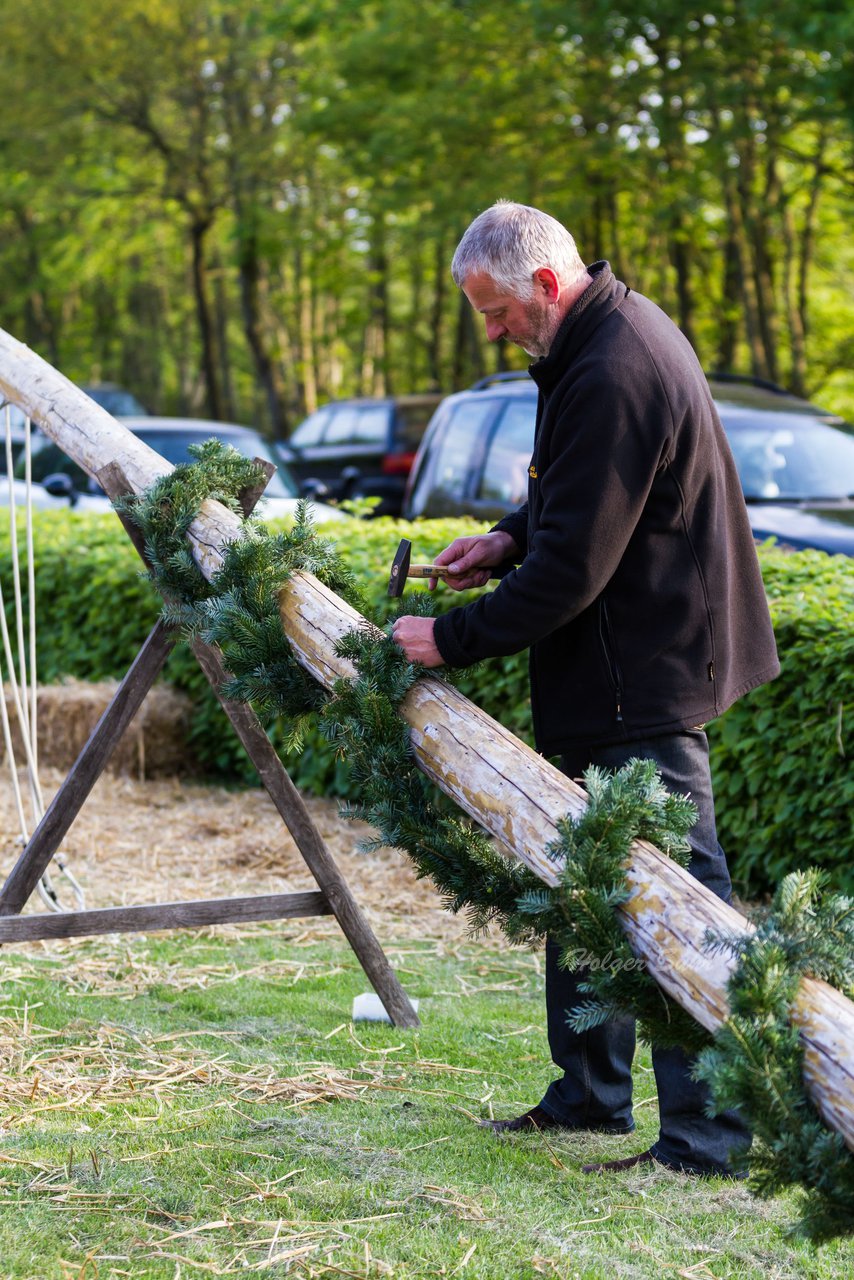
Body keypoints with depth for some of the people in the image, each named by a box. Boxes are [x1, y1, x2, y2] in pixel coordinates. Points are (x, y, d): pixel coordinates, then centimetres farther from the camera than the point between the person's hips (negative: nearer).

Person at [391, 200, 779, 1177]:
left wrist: (455, 639, -15)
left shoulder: (611, 378, -24)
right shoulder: (619, 329, 10)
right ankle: (589, 1094, 30)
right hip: (626, 667, 11)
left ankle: (702, 1137, -3)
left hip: (642, 678, -11)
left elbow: (572, 569, -24)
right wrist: (510, 538, 8)